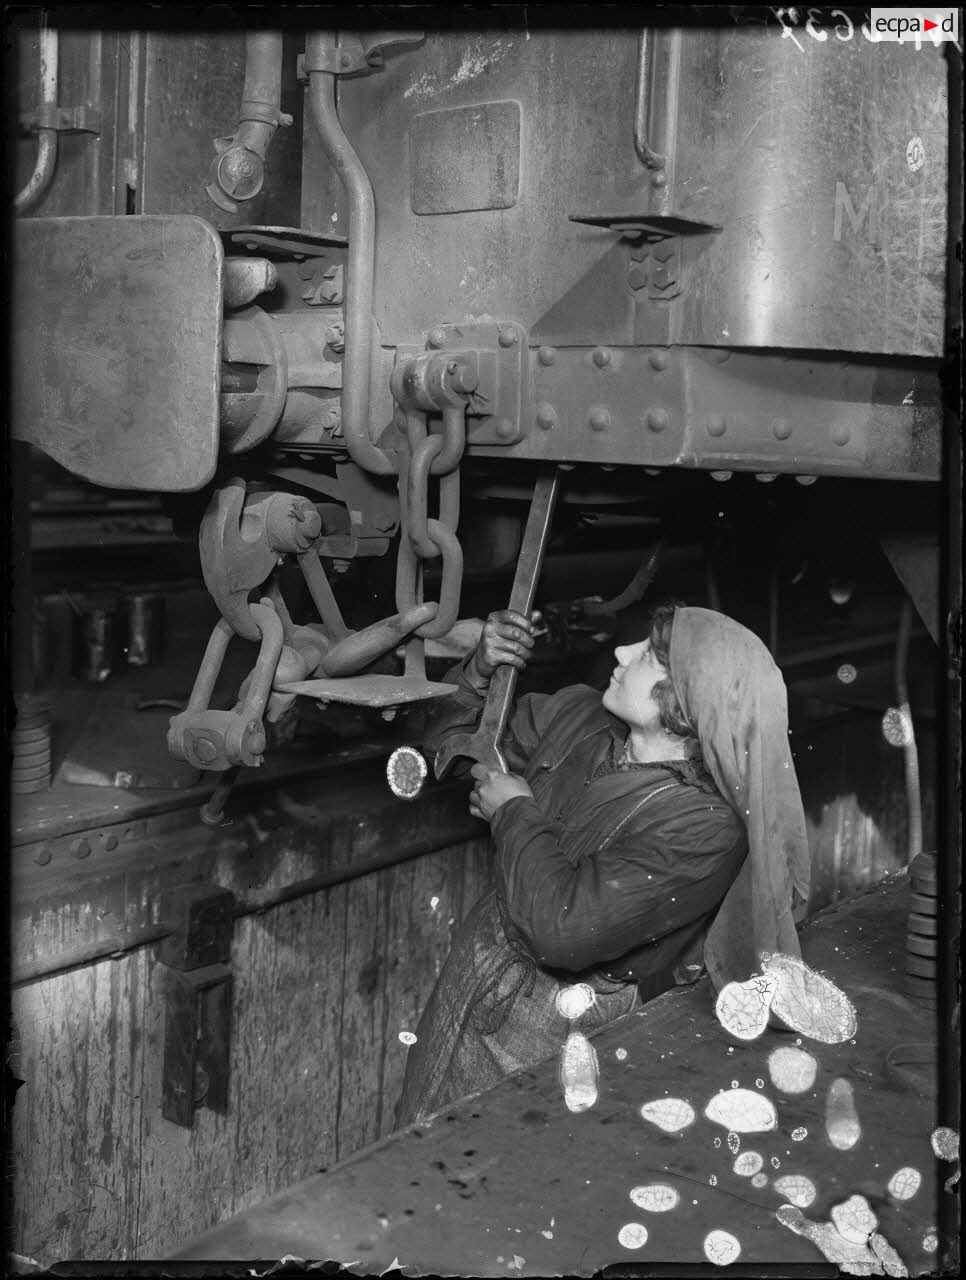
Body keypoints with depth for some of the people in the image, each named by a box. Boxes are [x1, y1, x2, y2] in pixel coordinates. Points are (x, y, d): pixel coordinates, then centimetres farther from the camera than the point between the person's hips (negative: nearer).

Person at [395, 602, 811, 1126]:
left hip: (561, 1028, -6)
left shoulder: (705, 829, -26)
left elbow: (563, 929, -32)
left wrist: (515, 810, -19)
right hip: (474, 971, 6)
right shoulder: (577, 714, -6)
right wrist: (480, 670, -9)